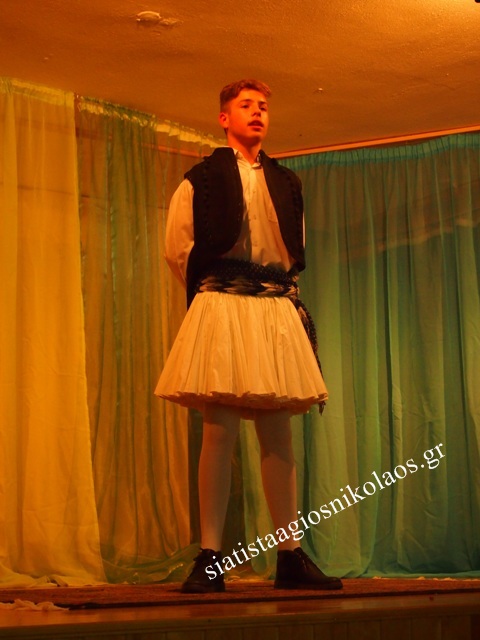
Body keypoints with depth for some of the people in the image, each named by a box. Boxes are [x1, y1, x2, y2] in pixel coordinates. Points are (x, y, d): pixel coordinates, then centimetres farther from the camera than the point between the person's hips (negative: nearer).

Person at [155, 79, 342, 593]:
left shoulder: (286, 183, 19)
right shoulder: (201, 179, 6)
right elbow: (178, 250, 5)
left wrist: (281, 291, 15)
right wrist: (211, 293, 10)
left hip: (278, 311, 4)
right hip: (221, 309, -4)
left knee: (278, 436, 4)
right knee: (220, 432, -9)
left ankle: (290, 556, 8)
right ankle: (209, 560, -5)